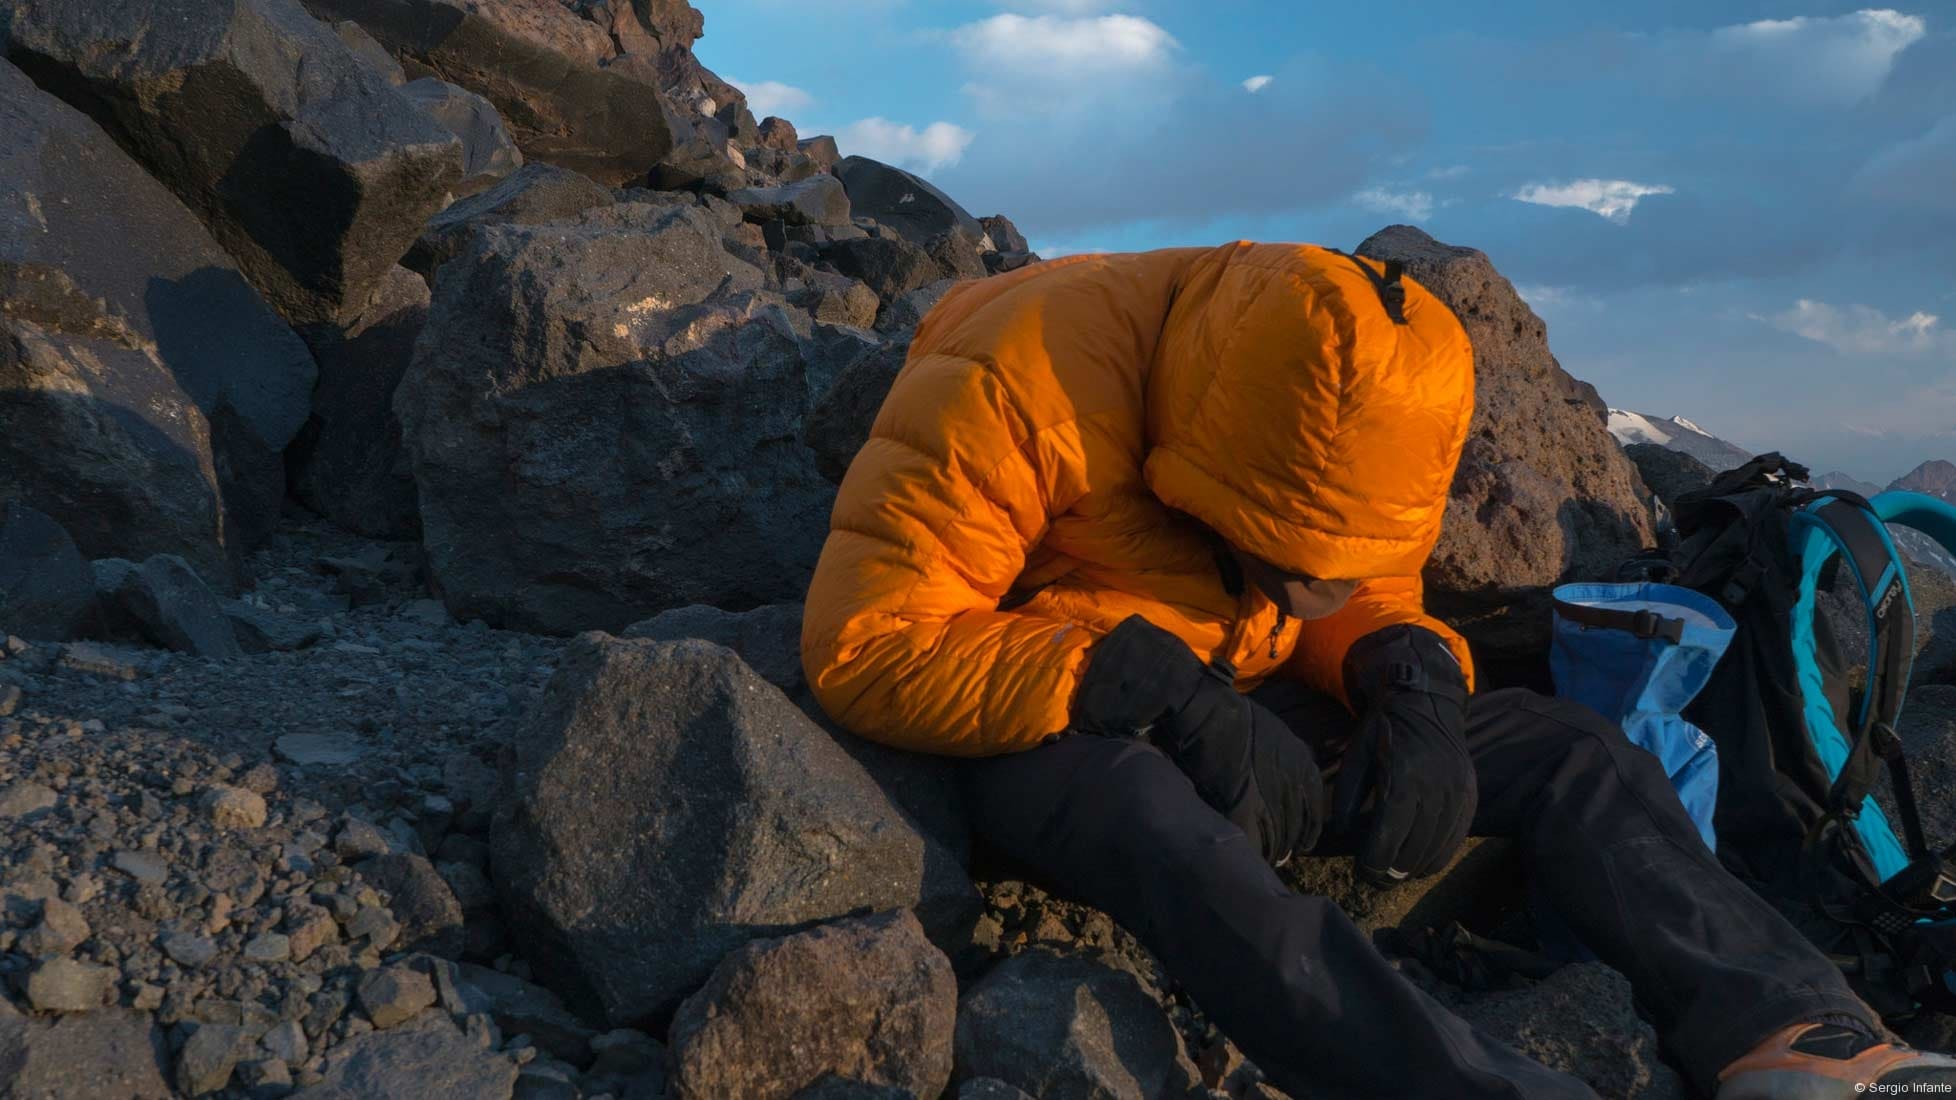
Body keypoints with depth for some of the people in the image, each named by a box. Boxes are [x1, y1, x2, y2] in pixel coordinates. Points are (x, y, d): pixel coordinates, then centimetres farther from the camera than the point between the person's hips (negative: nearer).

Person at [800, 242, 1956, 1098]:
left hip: (1230, 711, 6)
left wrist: (1413, 679, -18)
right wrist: (1150, 687, -33)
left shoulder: (1334, 410, -6)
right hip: (1057, 735, -5)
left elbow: (1366, 592, 7)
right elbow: (865, 644, -27)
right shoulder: (1022, 384, -25)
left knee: (1569, 746, -9)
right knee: (1155, 815, -41)